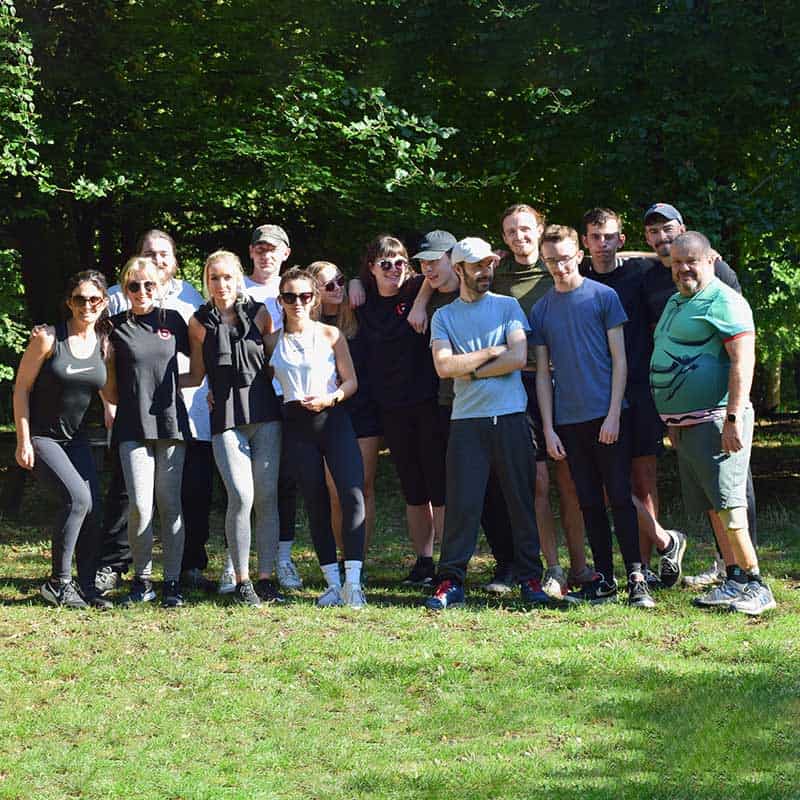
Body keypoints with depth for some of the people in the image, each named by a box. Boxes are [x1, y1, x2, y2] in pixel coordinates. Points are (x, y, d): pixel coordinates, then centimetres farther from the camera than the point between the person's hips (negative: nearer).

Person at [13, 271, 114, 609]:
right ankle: (58, 583, -11)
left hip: (75, 438, 6)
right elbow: (21, 388, -10)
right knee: (77, 496, -21)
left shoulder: (105, 343, -2)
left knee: (92, 510, -3)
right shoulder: (48, 338, -14)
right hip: (40, 435, -5)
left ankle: (86, 587, 8)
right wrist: (23, 440, -12)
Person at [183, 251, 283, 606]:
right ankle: (241, 580, -2)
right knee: (241, 496, -14)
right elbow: (196, 376, 11)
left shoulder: (259, 313, 7)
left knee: (267, 496, 0)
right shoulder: (200, 323, 5)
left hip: (265, 415, 2)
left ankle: (266, 577, 9)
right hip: (226, 418, -2)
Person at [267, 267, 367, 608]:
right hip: (296, 425, 1)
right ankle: (333, 583, 8)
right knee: (316, 502, 3)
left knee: (353, 493, -16)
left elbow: (351, 380, 3)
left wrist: (330, 397, -14)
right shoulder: (273, 342, 8)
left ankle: (353, 580, -18)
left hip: (332, 418, -1)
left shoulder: (331, 334, 5)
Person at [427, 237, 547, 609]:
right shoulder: (444, 316, 10)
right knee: (461, 504, -3)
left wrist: (469, 370, -4)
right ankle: (451, 582, 0)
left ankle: (530, 578, 11)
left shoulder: (508, 307, 9)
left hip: (510, 417, 0)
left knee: (521, 500, 4)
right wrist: (492, 352, -4)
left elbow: (518, 358, -5)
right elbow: (444, 366, -5)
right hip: (467, 421, 0)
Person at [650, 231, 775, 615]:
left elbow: (743, 360, -18)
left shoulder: (724, 301, -10)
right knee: (714, 509, 10)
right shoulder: (676, 302, 19)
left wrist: (734, 418, -25)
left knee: (728, 504, -13)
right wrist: (673, 421, 25)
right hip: (684, 424, 9)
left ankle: (756, 586, -10)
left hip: (714, 421, -9)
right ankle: (734, 580, 14)